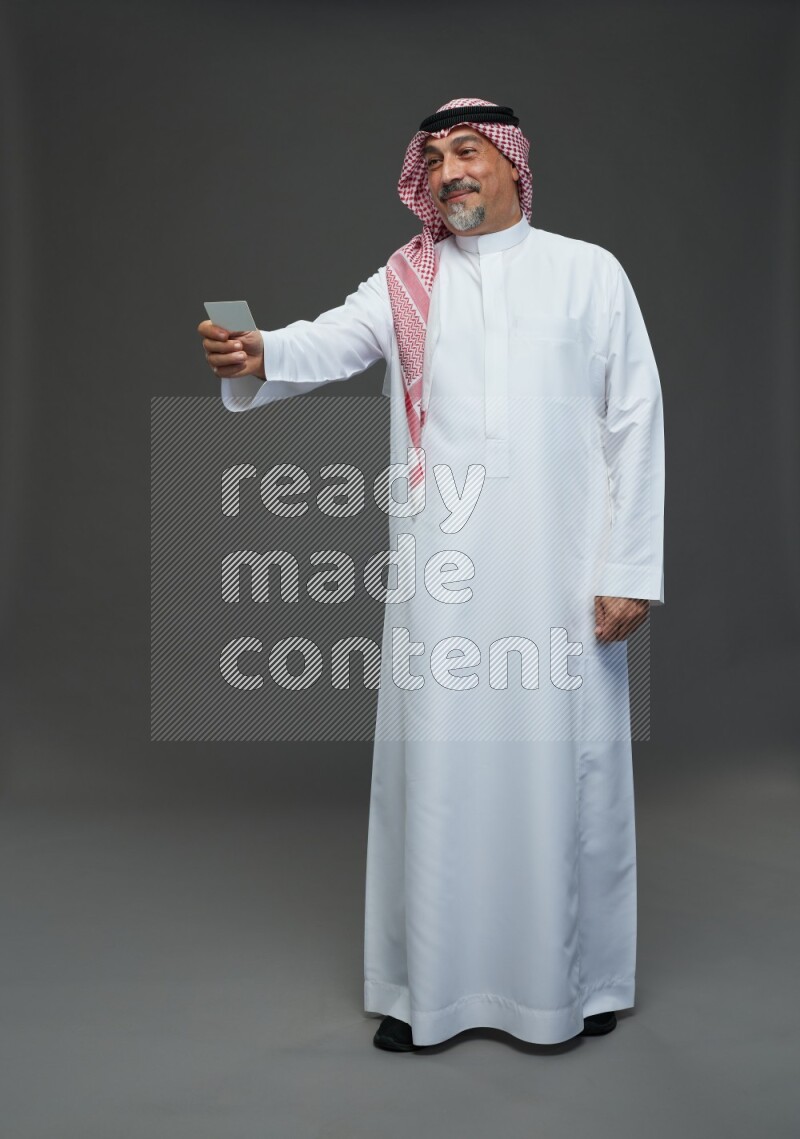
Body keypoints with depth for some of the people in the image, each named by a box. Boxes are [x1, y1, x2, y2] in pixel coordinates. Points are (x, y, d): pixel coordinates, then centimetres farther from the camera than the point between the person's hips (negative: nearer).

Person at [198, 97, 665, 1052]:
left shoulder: (589, 272, 8)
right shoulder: (407, 283, 10)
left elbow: (634, 422, 3)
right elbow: (331, 341, -9)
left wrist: (630, 569, -4)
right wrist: (256, 354, -32)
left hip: (562, 572, -1)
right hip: (443, 574, 1)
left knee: (562, 765, 4)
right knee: (437, 765, 4)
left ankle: (573, 978, 24)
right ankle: (430, 987, 19)